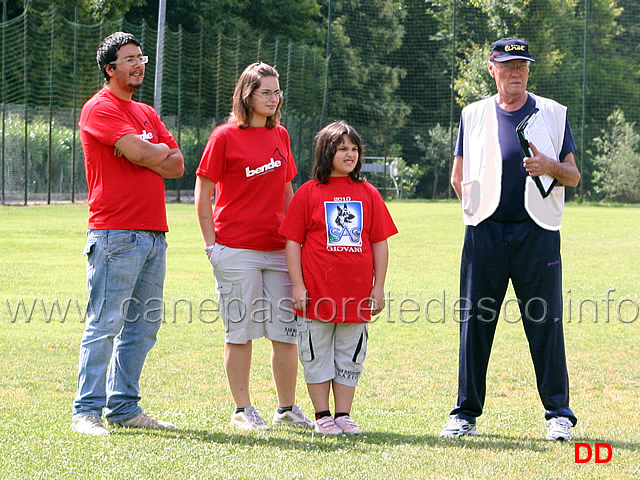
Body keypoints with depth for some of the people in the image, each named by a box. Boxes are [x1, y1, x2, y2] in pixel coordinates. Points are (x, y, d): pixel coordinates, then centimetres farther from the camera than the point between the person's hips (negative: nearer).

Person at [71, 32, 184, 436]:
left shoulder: (147, 114, 21)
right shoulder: (100, 109, -5)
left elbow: (177, 166, 12)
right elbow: (137, 150, -18)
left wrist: (144, 155, -4)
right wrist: (162, 153, 2)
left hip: (154, 233, 8)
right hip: (117, 235, -8)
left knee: (145, 324, 9)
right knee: (106, 323, -10)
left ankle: (125, 407, 15)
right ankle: (87, 410, -7)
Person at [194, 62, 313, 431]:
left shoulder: (280, 135, 13)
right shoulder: (225, 137, -4)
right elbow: (203, 195, -3)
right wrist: (211, 245, -7)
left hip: (278, 249, 5)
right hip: (237, 251, -5)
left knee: (287, 332, 5)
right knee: (241, 332, 1)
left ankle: (287, 408, 16)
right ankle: (243, 410, 11)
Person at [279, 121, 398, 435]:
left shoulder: (368, 194, 8)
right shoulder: (308, 192, -1)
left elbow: (380, 243, 9)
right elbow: (293, 242, -1)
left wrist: (378, 287, 4)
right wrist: (298, 286, -6)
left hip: (357, 293, 3)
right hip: (318, 292, -3)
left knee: (350, 359, 8)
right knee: (318, 357, 4)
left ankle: (343, 415, 17)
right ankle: (322, 417, 13)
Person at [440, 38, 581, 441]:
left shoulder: (554, 114, 9)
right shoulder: (474, 115, 12)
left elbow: (573, 177, 6)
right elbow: (459, 177, 16)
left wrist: (550, 166, -14)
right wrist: (479, 208, 4)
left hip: (537, 233, -1)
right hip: (485, 233, 1)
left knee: (546, 323, -4)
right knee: (475, 320, 2)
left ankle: (559, 414, 2)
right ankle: (466, 414, 9)